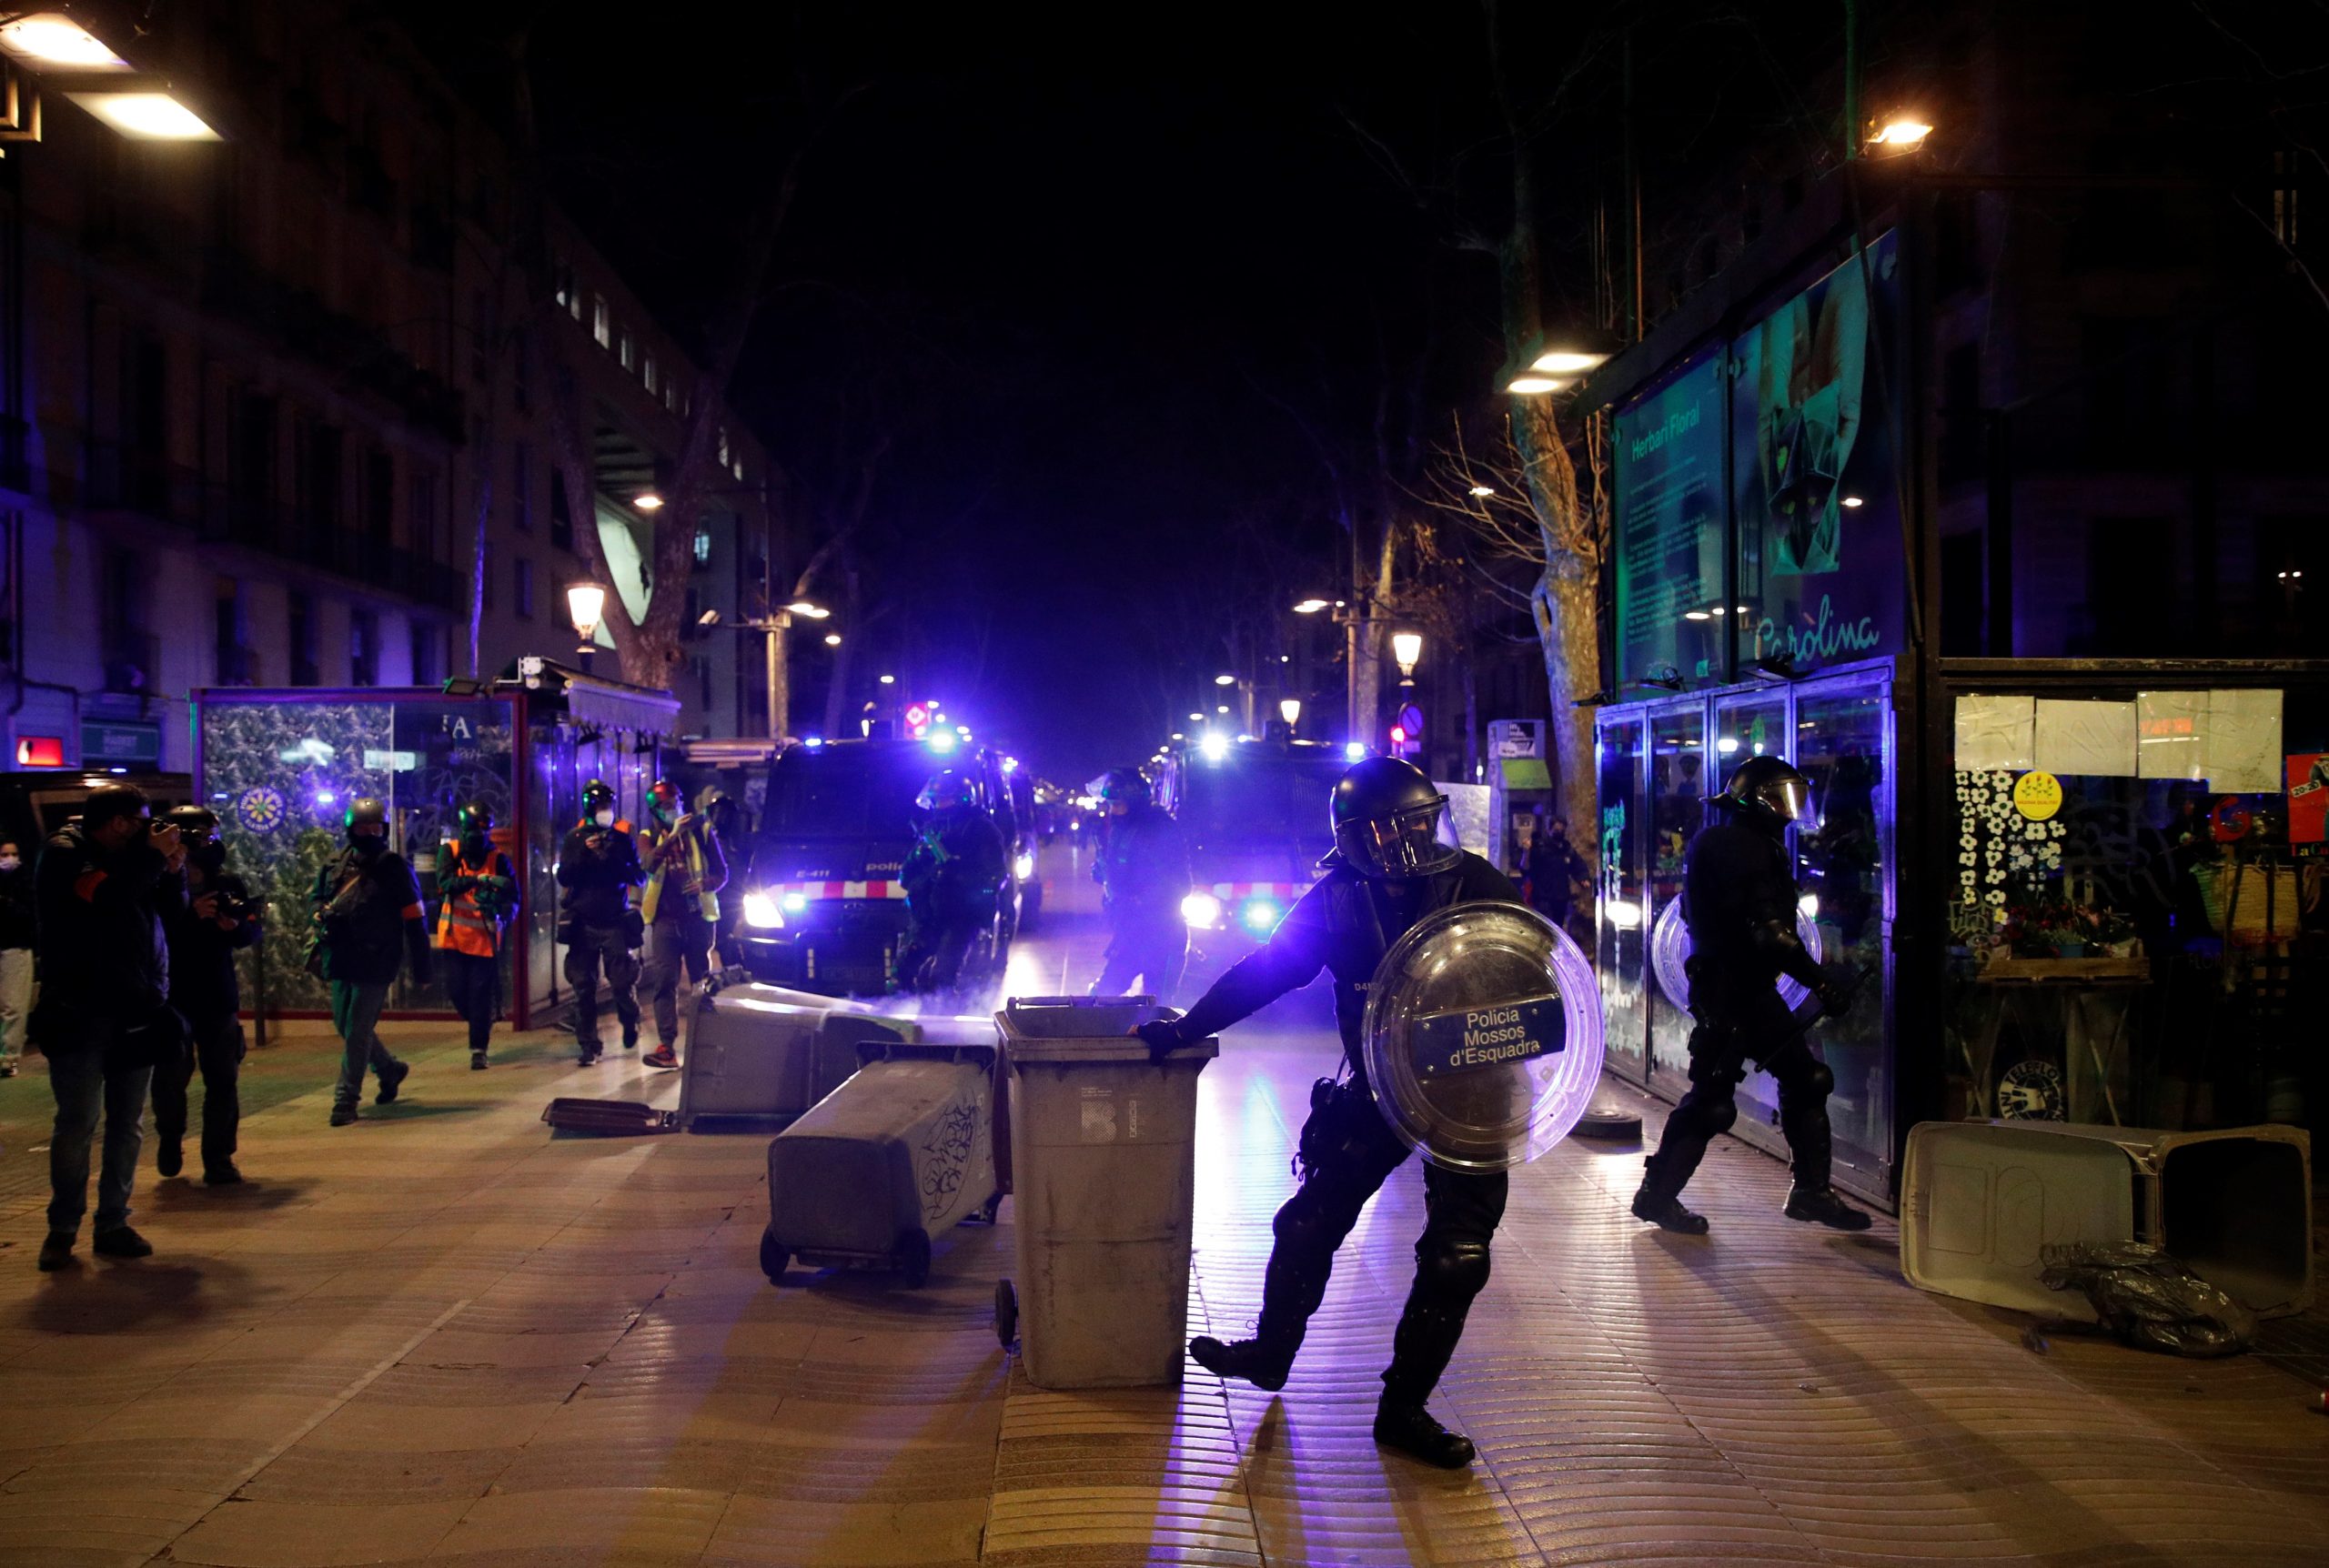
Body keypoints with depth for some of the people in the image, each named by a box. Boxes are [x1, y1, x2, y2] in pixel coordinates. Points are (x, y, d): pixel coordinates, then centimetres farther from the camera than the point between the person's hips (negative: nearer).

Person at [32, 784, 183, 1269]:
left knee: (128, 1125, 7)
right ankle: (62, 1229, 9)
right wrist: (153, 856, -14)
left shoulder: (130, 859, 14)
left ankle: (113, 1224, 14)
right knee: (77, 1124, -2)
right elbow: (104, 894, -22)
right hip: (80, 1015, -6)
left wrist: (170, 870, 1)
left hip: (135, 1013, 6)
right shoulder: (63, 855, -4)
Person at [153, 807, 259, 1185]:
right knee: (171, 1076, -2)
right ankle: (170, 1139, 27)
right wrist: (193, 915, -25)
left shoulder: (229, 884, 5)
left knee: (222, 1080, 2)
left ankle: (218, 1160, 11)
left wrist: (236, 925, -15)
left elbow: (252, 931, 6)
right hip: (172, 997, -3)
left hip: (220, 998, 3)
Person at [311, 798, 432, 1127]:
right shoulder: (337, 865, 8)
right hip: (342, 959, 6)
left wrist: (421, 969, -7)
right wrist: (320, 912, 0)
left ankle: (347, 1098, -1)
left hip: (376, 962, -6)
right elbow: (319, 894, 26)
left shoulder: (395, 868, -7)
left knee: (357, 1029, -7)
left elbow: (415, 920, -6)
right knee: (345, 1024, 16)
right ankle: (390, 1069, 37)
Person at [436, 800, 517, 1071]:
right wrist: (479, 880, -37)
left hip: (485, 936, -1)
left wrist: (502, 918, -32)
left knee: (481, 994, -2)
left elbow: (513, 897, -11)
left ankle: (478, 1049, 7)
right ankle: (479, 1027, 33)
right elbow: (445, 882, -21)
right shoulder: (449, 851, -3)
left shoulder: (498, 859, -4)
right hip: (454, 934, 1)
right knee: (456, 990, 4)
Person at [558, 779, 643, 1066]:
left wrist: (613, 861, -14)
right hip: (583, 923, 1)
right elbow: (563, 877, -1)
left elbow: (640, 877, 1)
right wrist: (583, 853, -14)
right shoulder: (575, 837, 6)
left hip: (616, 921, -1)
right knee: (584, 988, -1)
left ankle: (630, 1024, 25)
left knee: (623, 982, -4)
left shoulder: (622, 836, 5)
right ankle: (588, 1045, 6)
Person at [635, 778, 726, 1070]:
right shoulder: (648, 836, 6)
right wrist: (671, 836, -26)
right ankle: (666, 1046, -9)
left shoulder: (702, 831, 5)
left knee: (703, 980, 3)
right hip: (665, 917, 0)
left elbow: (722, 873, 6)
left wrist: (705, 883, -15)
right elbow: (647, 864, -15)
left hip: (698, 915, 0)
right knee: (664, 980, -7)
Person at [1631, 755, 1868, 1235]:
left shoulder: (1752, 844, 15)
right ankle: (1657, 1193, 5)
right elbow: (1769, 931, -25)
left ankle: (1811, 1190, 20)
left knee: (1805, 1080, 12)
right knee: (1712, 1097, -5)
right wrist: (1822, 984, -23)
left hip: (1751, 987, 11)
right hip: (1728, 990, -11)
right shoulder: (1742, 847, -18)